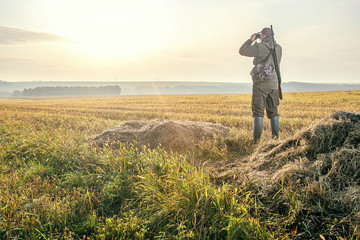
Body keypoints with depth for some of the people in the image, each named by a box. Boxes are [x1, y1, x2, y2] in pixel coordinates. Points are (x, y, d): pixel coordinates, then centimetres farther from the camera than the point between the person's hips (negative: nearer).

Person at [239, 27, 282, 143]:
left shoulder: (260, 47, -11)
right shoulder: (278, 48, 6)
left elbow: (242, 51, -3)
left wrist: (251, 40, 9)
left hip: (260, 84, -5)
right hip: (273, 84, 5)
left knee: (258, 112, -2)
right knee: (273, 112, 12)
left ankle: (257, 139, -4)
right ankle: (276, 137, 13)